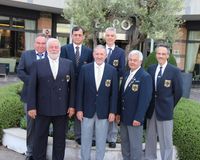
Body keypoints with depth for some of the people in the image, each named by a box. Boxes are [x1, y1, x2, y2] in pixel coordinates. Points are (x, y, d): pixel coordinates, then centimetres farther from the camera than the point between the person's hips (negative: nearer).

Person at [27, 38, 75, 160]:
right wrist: (31, 107, -7)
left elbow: (72, 86, 3)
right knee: (40, 138, 10)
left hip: (62, 109, 1)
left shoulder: (68, 64, 5)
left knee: (60, 139, 11)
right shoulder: (37, 64, 1)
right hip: (43, 109, -1)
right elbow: (32, 87, -2)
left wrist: (72, 105, -1)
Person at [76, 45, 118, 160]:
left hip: (103, 112, 0)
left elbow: (114, 93, -2)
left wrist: (112, 111, -4)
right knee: (85, 141, 11)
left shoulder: (112, 70, -3)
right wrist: (79, 109, -3)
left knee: (101, 142, 11)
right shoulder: (85, 69, -2)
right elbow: (80, 91, 0)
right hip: (87, 111, 1)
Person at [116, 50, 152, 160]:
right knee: (124, 142, 18)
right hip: (124, 116, 7)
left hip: (135, 118, -7)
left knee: (135, 145, 5)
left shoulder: (145, 77, -13)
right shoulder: (126, 75, 10)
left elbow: (145, 99, -18)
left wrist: (138, 118, -20)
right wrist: (118, 112, 10)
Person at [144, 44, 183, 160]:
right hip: (151, 108, 5)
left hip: (164, 109, -4)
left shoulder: (175, 71, -8)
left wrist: (170, 106, 1)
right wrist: (148, 104, 5)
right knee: (150, 137, 17)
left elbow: (178, 91, -4)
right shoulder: (151, 69, 5)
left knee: (166, 140, 4)